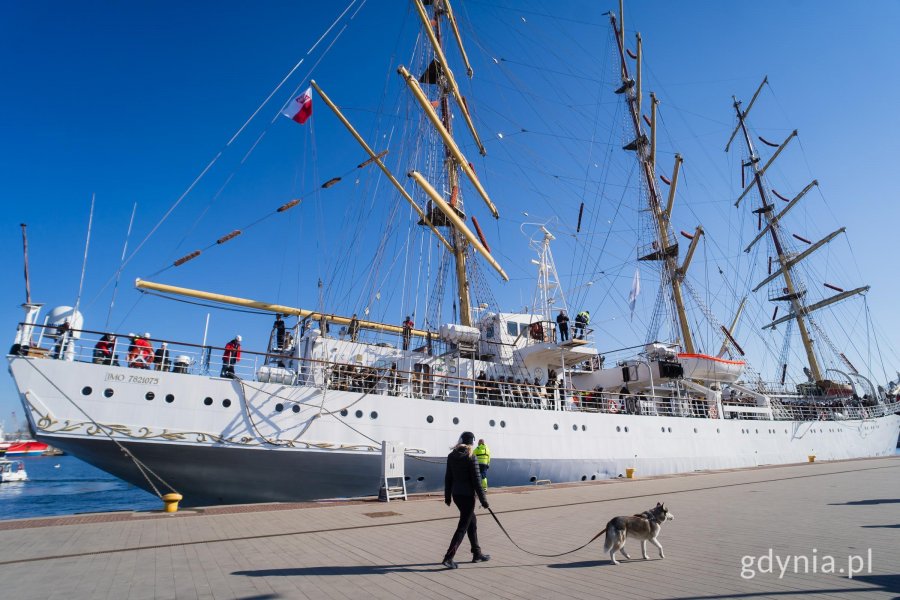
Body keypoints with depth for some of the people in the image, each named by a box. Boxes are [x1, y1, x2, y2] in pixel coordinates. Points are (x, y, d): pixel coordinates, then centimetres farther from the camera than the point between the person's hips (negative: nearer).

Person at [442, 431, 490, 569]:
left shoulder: (451, 456, 4)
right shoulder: (470, 457, -15)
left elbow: (448, 477, 9)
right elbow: (476, 480, -14)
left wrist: (447, 495, 17)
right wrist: (483, 499, -8)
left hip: (456, 494, 7)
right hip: (467, 495, -7)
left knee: (472, 523, 20)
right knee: (462, 527, 1)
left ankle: (477, 554, 30)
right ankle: (448, 558, -1)